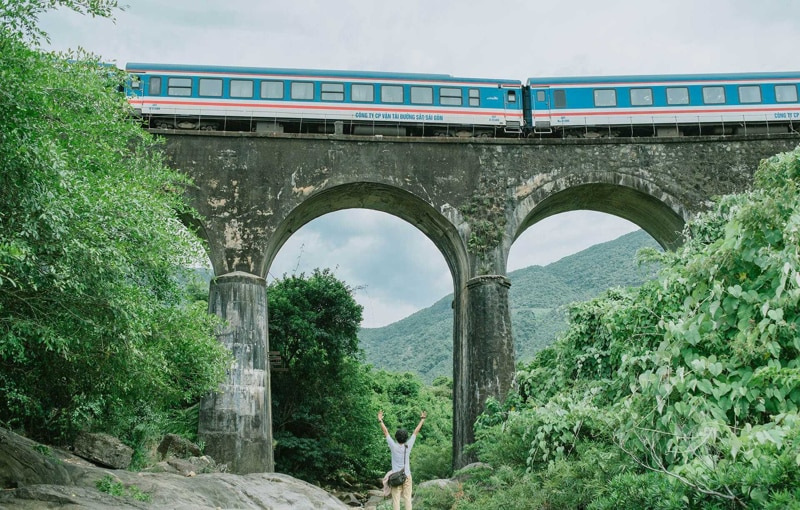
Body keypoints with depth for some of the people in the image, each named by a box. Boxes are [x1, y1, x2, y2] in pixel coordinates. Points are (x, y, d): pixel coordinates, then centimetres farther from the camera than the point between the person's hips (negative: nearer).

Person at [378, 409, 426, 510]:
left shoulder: (394, 446, -10)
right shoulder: (408, 446, -5)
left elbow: (385, 432, -3)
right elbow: (416, 432, 3)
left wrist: (380, 420, 4)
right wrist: (422, 420, 11)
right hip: (407, 476, 2)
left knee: (396, 500, -2)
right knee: (407, 499, 3)